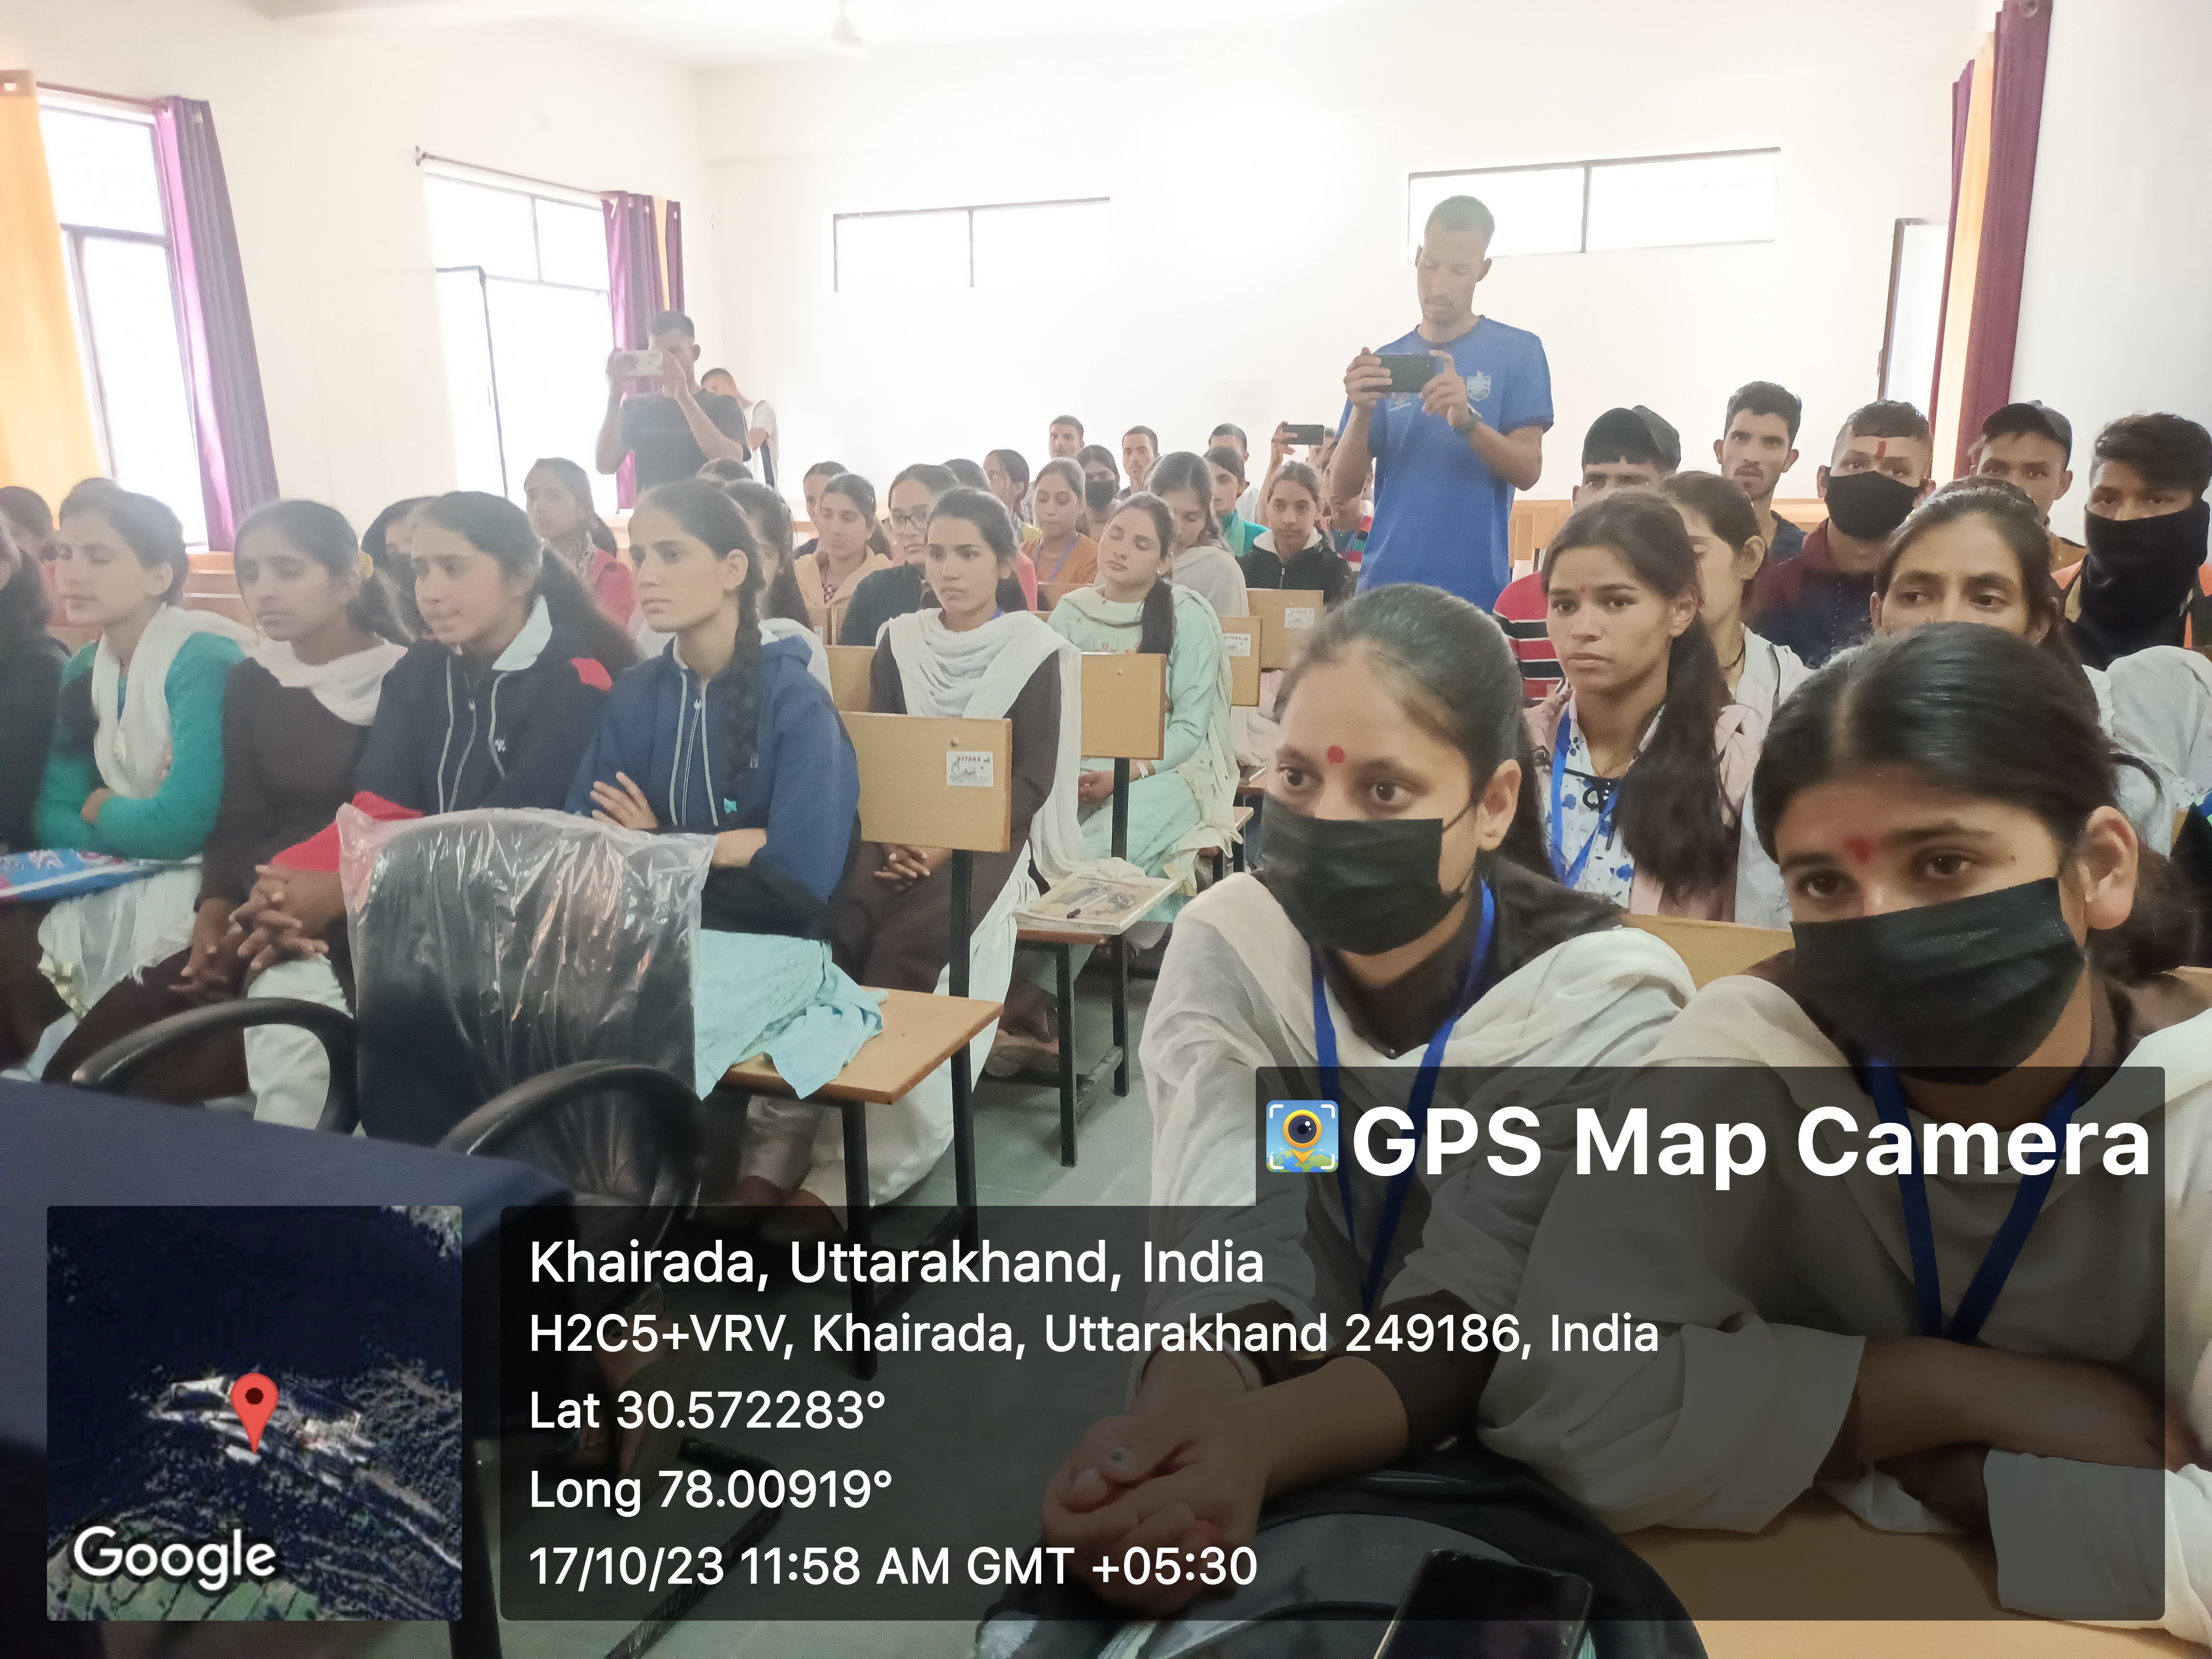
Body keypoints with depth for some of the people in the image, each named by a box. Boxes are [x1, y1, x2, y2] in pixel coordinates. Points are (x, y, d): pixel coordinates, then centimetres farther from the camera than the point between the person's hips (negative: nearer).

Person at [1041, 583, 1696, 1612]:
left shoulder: (1607, 997, -14)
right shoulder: (1226, 945, -8)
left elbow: (1467, 1311, -24)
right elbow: (1236, 1242, -21)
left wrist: (1256, 1444, -42)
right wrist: (1185, 1411, -42)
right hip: (1256, 1450, 1)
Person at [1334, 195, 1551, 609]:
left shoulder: (1518, 351, 2)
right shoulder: (1384, 362, 10)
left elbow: (1527, 470, -6)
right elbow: (1342, 485, 3)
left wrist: (1467, 419, -23)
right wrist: (1361, 410, -16)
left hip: (1474, 587, -2)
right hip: (1386, 582, 3)